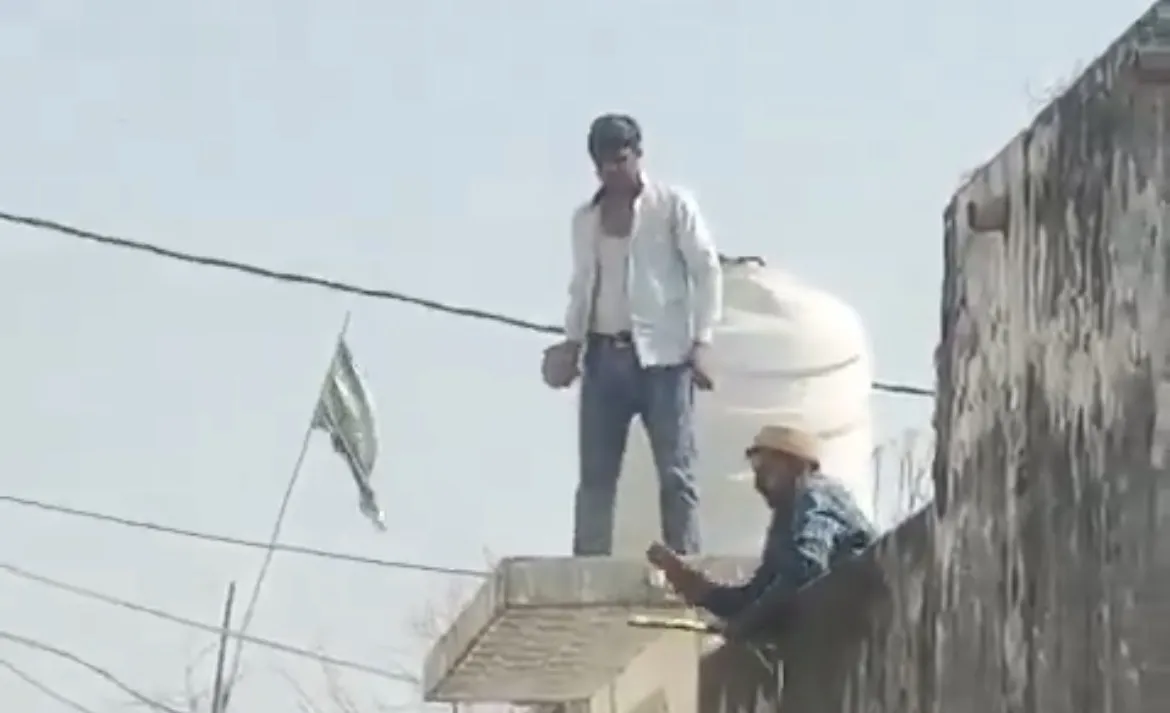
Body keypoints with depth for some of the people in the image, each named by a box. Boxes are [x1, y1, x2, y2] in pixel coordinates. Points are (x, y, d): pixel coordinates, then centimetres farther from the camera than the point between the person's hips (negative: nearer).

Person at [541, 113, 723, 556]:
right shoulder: (585, 218, 13)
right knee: (595, 475, 2)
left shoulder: (673, 205, 0)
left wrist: (700, 344, -8)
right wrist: (572, 342, 4)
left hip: (662, 356, -4)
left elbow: (707, 272, -1)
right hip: (604, 356, 4)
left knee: (675, 473, -5)